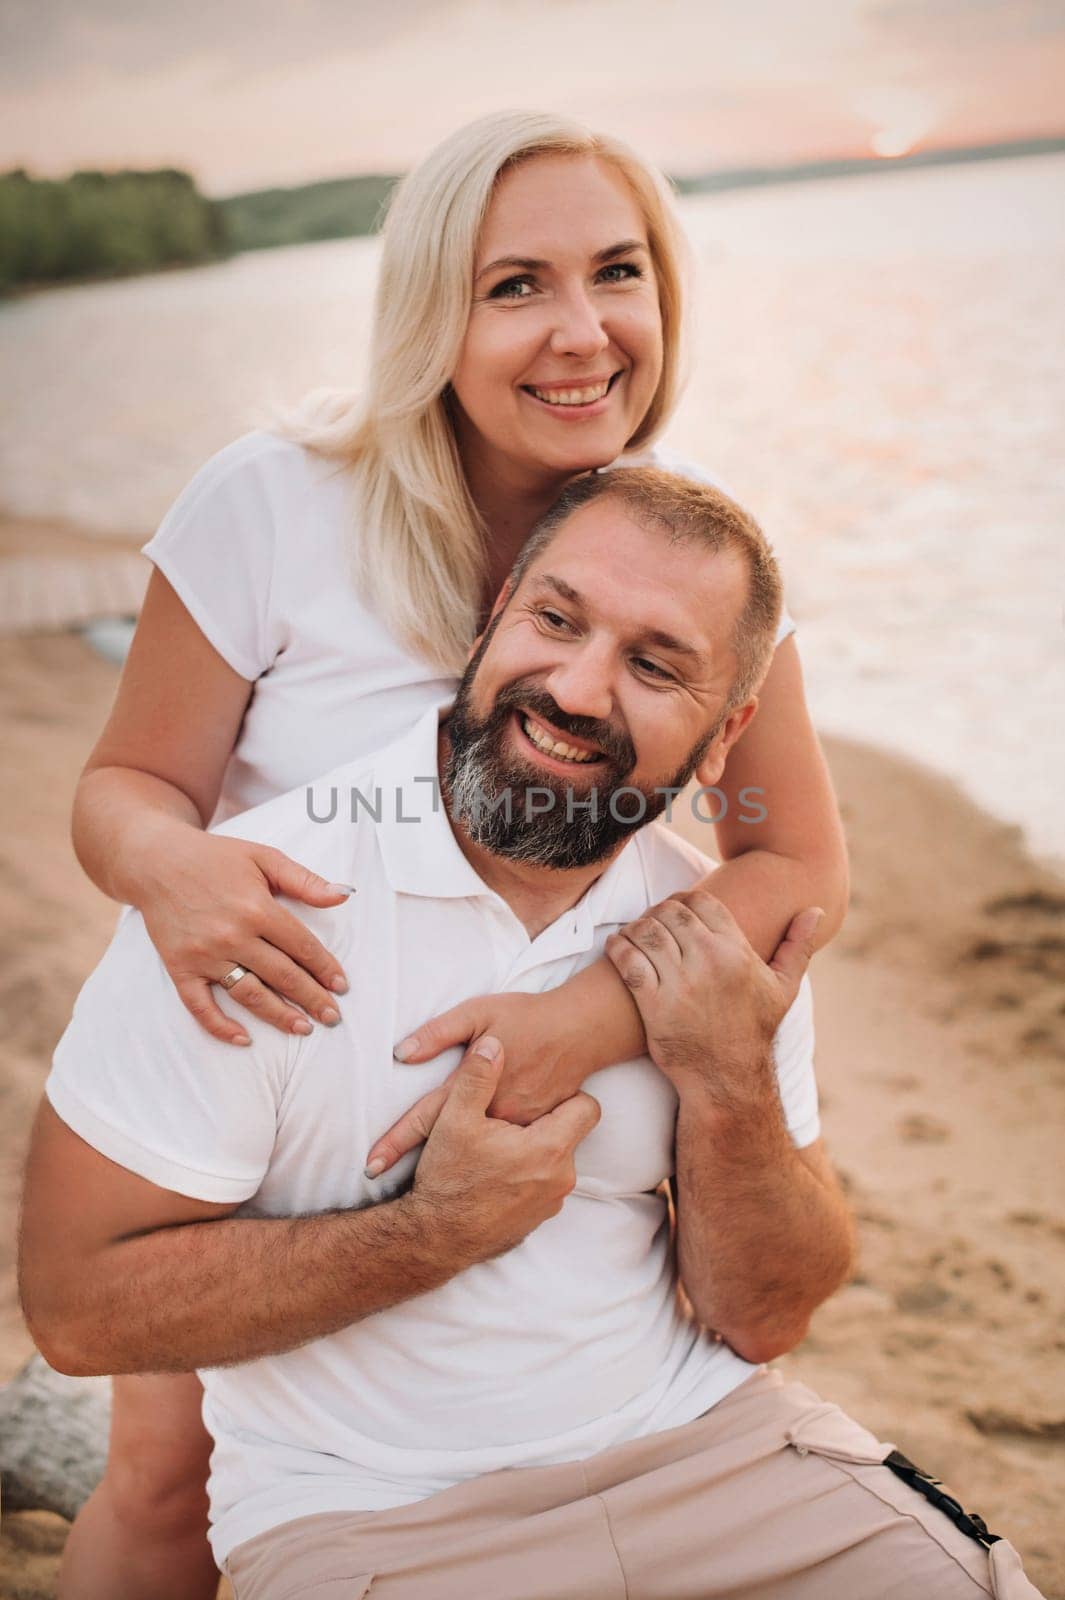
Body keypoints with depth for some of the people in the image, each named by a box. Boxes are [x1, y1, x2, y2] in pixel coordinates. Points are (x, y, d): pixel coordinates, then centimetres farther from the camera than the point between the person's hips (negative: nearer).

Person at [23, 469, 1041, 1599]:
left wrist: (730, 1089, -15)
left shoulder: (724, 941, -1)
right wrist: (442, 1228, -19)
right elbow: (78, 1305, -14)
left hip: (698, 1439, 3)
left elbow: (762, 1319, 3)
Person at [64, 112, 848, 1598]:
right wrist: (168, 865, -38)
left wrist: (598, 1015, -33)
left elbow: (804, 863, -14)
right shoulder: (270, 505, -22)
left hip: (539, 1089, 2)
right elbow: (126, 787, -12)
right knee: (172, 1471, -5)